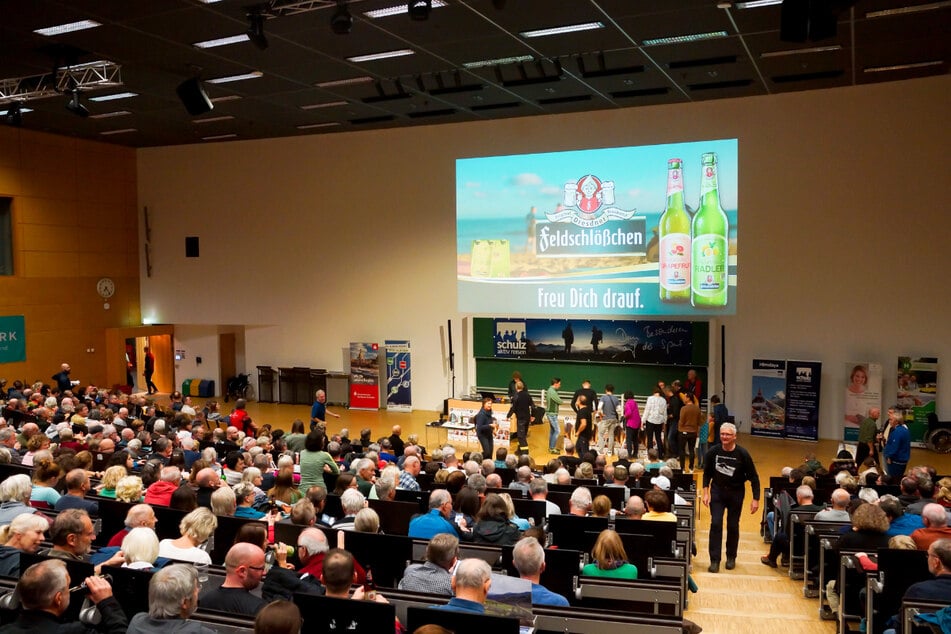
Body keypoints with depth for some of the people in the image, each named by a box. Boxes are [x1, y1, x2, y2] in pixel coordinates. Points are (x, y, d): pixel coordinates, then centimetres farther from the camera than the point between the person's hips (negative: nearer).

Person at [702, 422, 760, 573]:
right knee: (715, 524, -8)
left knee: (733, 526, 9)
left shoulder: (743, 454, -15)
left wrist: (756, 499, -9)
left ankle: (731, 557, 29)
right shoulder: (713, 452, -10)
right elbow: (707, 473, 4)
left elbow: (754, 477, -7)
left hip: (736, 493, 0)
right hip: (717, 491, 1)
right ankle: (714, 560, -2)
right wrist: (706, 492, -3)